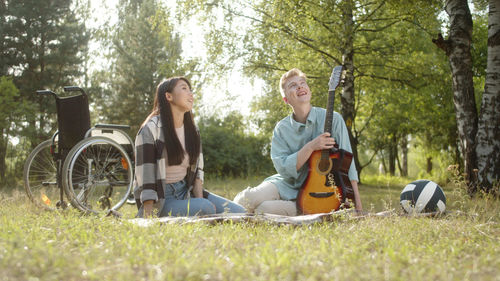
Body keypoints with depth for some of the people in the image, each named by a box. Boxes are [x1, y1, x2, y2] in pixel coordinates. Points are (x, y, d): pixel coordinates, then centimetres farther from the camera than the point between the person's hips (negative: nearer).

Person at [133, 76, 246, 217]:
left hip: (186, 191, 7)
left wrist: (200, 198, -9)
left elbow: (197, 170, 9)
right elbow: (145, 178, -16)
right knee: (206, 208, -32)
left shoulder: (192, 130, 11)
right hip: (161, 200, -7)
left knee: (239, 212, -11)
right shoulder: (150, 130, -11)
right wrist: (149, 223, -23)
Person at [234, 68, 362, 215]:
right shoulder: (282, 128, 1)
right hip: (286, 185, 2)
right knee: (248, 198, -28)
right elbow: (284, 169, -10)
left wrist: (357, 206, -15)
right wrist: (311, 147, -22)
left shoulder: (332, 119, -6)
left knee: (263, 209, -28)